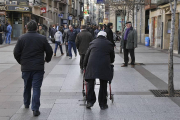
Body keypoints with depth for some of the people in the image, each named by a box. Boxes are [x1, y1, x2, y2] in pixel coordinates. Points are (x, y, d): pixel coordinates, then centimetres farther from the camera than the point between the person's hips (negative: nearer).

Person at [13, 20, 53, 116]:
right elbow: (49, 51, 1)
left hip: (25, 67, 2)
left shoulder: (21, 38, -3)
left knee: (27, 86, 20)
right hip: (38, 67, -2)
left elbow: (16, 52, -1)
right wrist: (47, 59, 22)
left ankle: (26, 104, 37)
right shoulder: (42, 38, -4)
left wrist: (21, 62, 17)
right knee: (36, 87, 0)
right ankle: (35, 109, -4)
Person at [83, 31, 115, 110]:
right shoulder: (109, 44, 17)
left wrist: (85, 66, 29)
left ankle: (90, 101, 8)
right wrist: (110, 62, 43)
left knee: (90, 84, 10)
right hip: (104, 66, 0)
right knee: (103, 85, 7)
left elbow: (87, 55, 20)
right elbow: (112, 56, 24)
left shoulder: (92, 43, 19)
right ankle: (103, 104, 12)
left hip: (92, 65, 1)